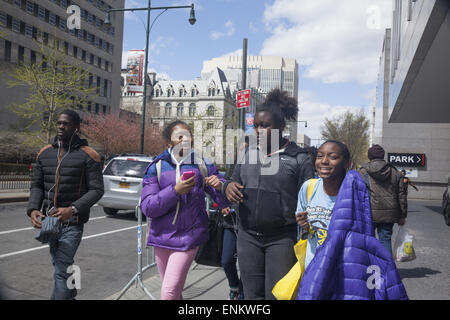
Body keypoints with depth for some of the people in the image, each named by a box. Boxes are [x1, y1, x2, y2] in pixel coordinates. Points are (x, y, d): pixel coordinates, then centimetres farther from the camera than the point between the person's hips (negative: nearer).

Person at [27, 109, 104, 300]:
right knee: (60, 263, 21)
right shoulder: (45, 152, 8)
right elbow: (36, 185, 10)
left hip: (72, 223, -6)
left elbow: (97, 190, -11)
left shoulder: (88, 155, -8)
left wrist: (72, 209, -24)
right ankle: (70, 294, 46)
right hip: (49, 220, 6)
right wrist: (33, 209, -8)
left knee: (61, 270, -8)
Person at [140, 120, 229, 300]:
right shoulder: (157, 167, 0)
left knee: (169, 293, -10)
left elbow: (225, 202, 2)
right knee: (173, 292, 18)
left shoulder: (203, 165, -1)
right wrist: (176, 191, -22)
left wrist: (219, 186, -21)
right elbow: (147, 207, -9)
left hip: (188, 237, -2)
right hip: (162, 236, 3)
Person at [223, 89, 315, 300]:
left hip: (282, 238, -4)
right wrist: (228, 186, -5)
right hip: (248, 237, 4)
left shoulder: (298, 158, -5)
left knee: (277, 295, 2)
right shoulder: (248, 152, 8)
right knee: (252, 295, 14)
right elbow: (234, 180, 19)